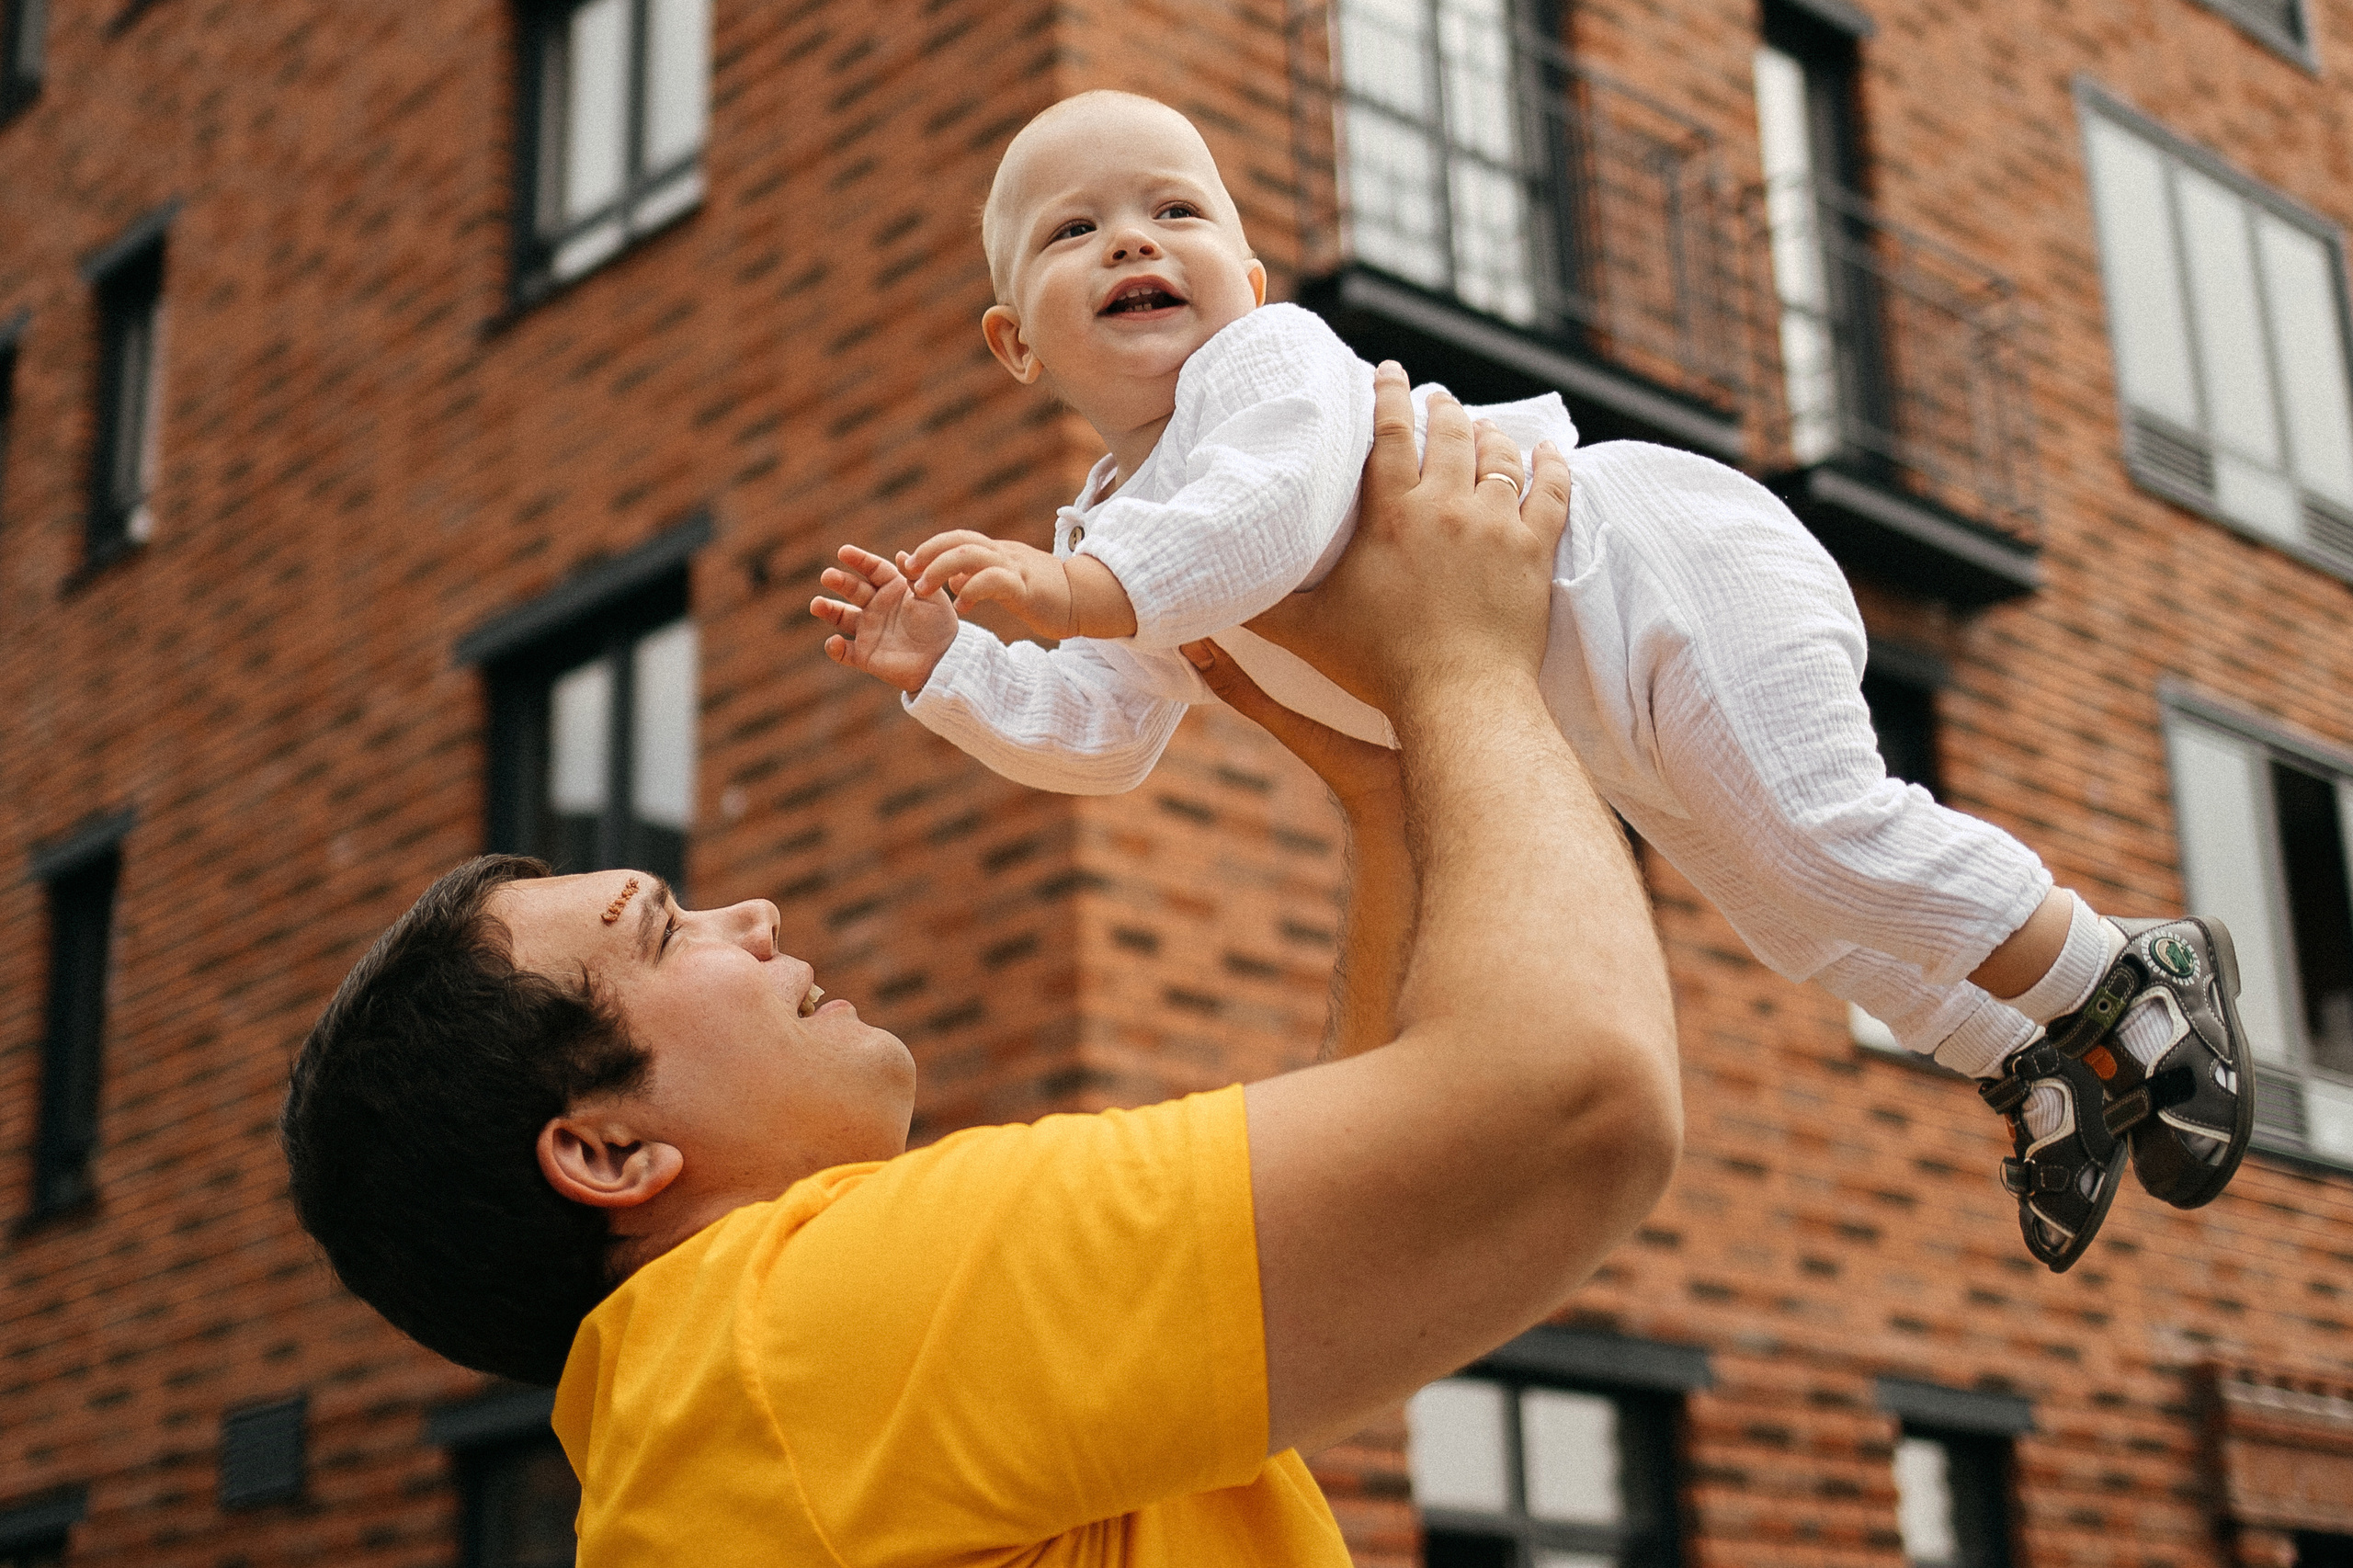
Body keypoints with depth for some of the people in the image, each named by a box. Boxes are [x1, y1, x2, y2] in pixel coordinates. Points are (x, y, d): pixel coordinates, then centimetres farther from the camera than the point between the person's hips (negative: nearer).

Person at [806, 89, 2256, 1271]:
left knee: (1824, 843, -18)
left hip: (1672, 577, -9)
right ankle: (2036, 1067, 33)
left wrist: (1076, 591, -44)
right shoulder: (1121, 528, 6)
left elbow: (1280, 513, -40)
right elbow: (1101, 737, 7)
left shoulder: (1270, 361, -19)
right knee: (1786, 913, 18)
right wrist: (948, 669, -5)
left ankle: (2128, 983, 1)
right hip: (1601, 723, 9)